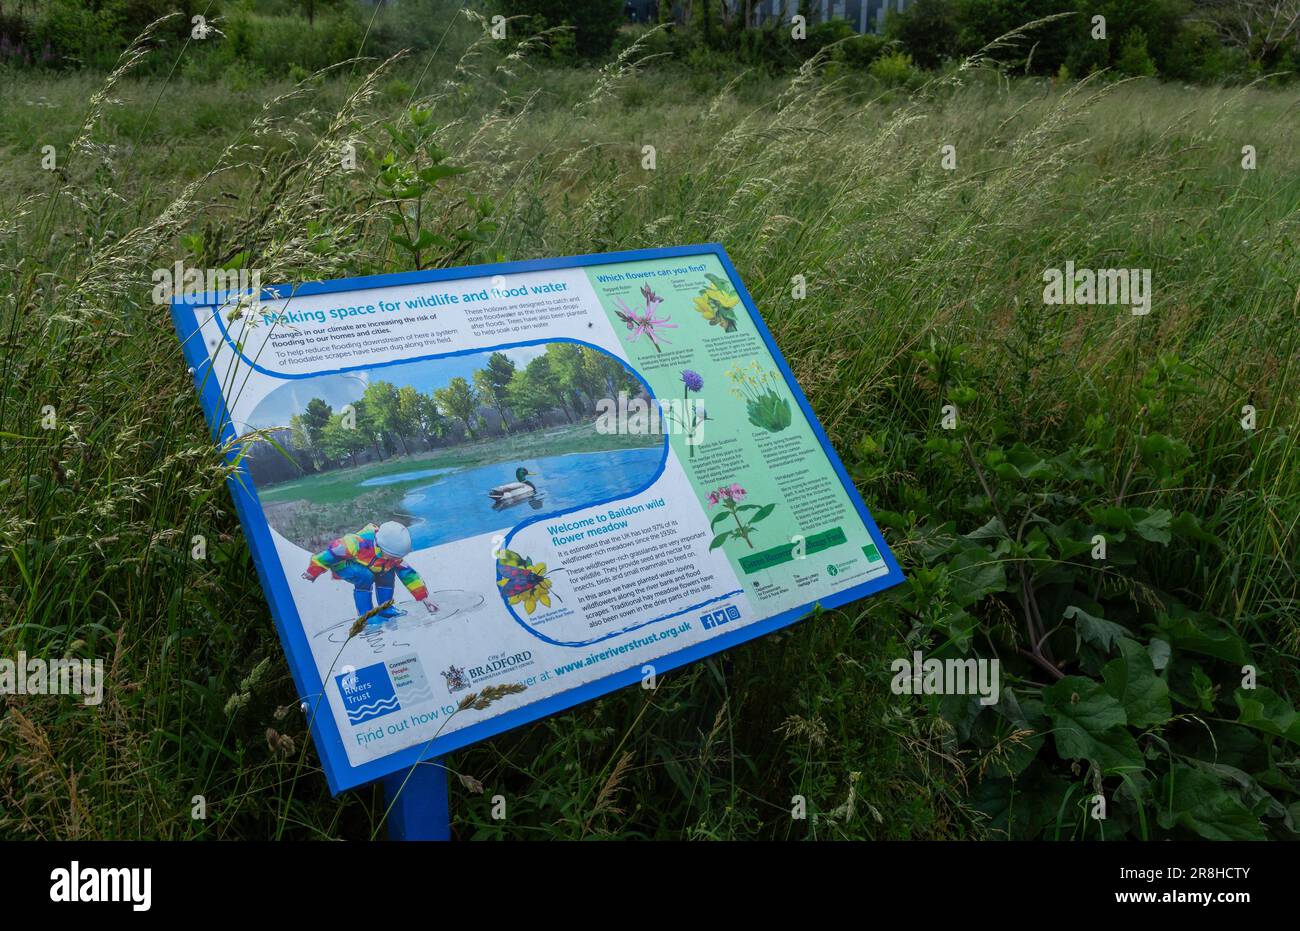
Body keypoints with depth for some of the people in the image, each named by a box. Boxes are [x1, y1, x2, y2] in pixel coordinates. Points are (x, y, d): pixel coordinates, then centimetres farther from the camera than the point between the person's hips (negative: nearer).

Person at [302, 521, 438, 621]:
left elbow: (407, 574, -9)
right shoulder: (358, 543, -40)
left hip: (362, 565, 7)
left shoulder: (393, 554, -18)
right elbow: (332, 551, -30)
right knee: (365, 576, -34)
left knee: (388, 570, -12)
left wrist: (423, 597, -11)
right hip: (341, 563, -7)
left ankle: (385, 609, 1)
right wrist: (313, 572, -18)